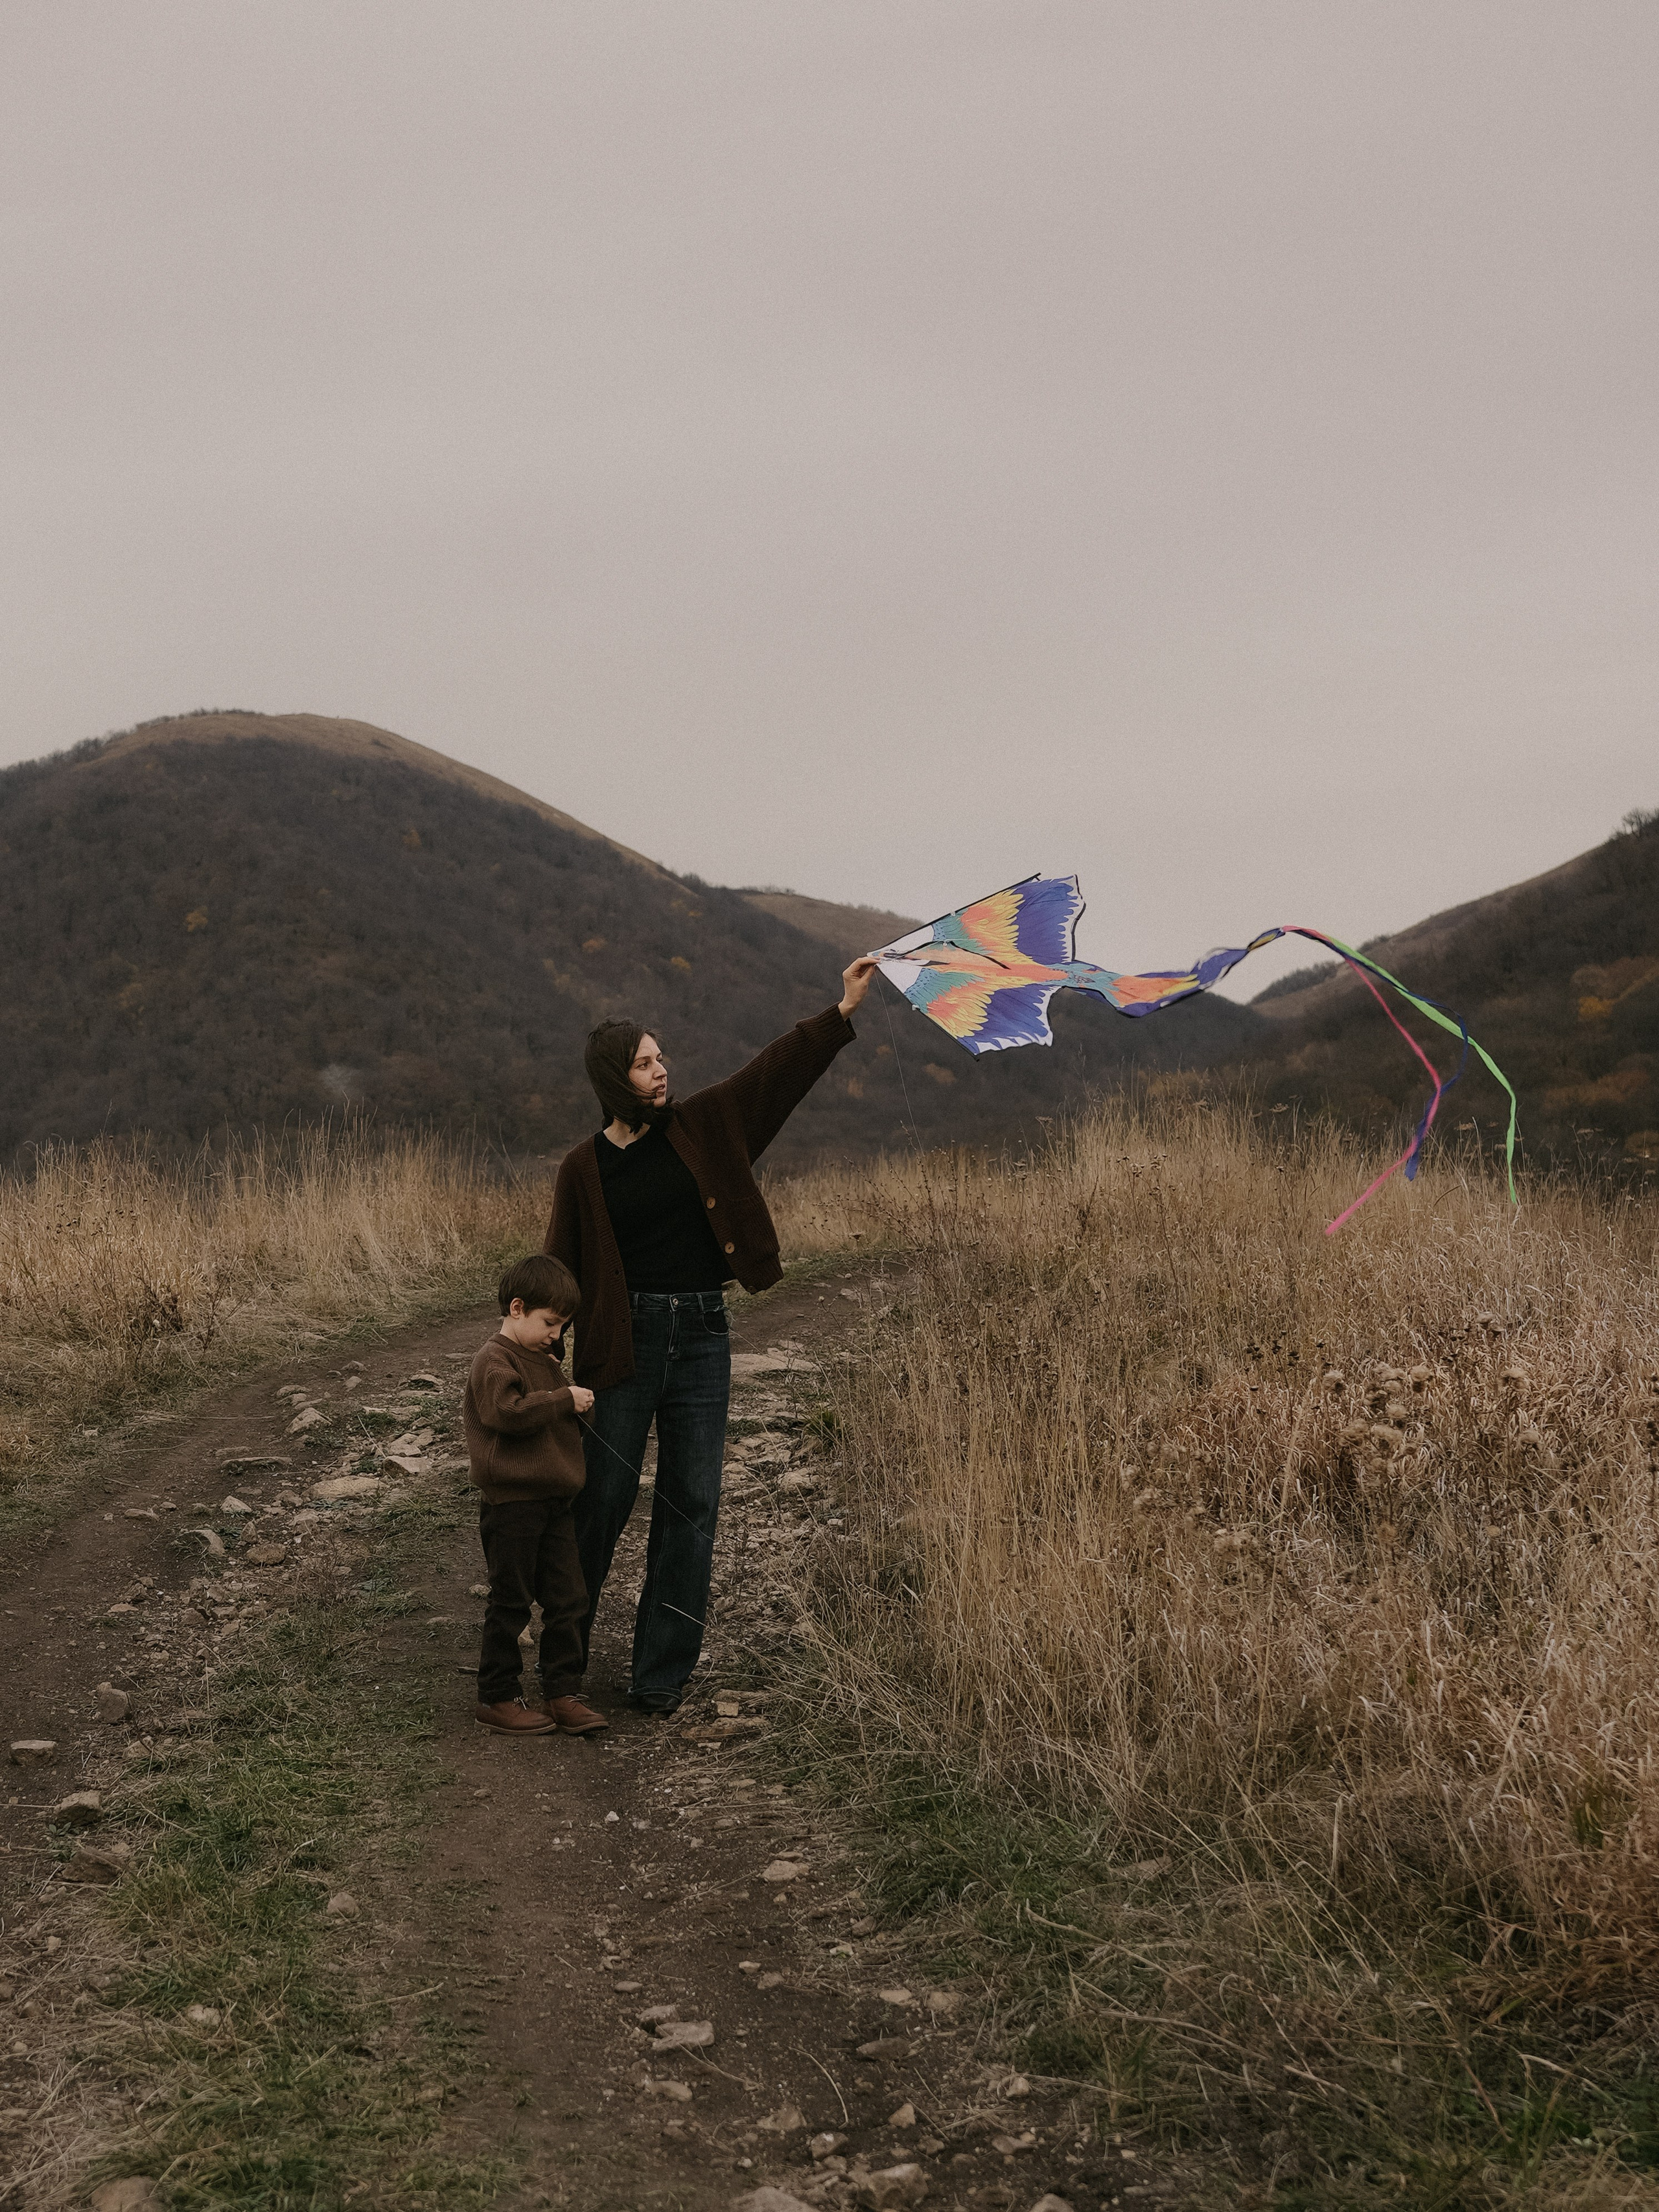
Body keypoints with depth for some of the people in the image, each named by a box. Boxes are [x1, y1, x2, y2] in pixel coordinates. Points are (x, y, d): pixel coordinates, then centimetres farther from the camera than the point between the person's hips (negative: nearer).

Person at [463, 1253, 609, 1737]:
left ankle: (562, 1694, 12)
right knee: (510, 1603, 1)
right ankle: (496, 1699, 12)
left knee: (569, 1600, 6)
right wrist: (565, 1399, -21)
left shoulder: (542, 1360, 18)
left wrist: (579, 1407, 9)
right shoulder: (495, 1361, -11)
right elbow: (511, 1410, -29)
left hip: (552, 1504, 9)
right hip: (511, 1503, -9)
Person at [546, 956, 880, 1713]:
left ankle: (661, 1673, 12)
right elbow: (562, 1268, 1)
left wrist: (844, 1010, -3)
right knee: (602, 1501, 4)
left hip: (701, 1339, 3)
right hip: (623, 1341, -3)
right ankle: (564, 1654, 22)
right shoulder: (584, 1167, -2)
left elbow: (776, 1070, 4)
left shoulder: (702, 1126, 5)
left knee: (692, 1507, 3)